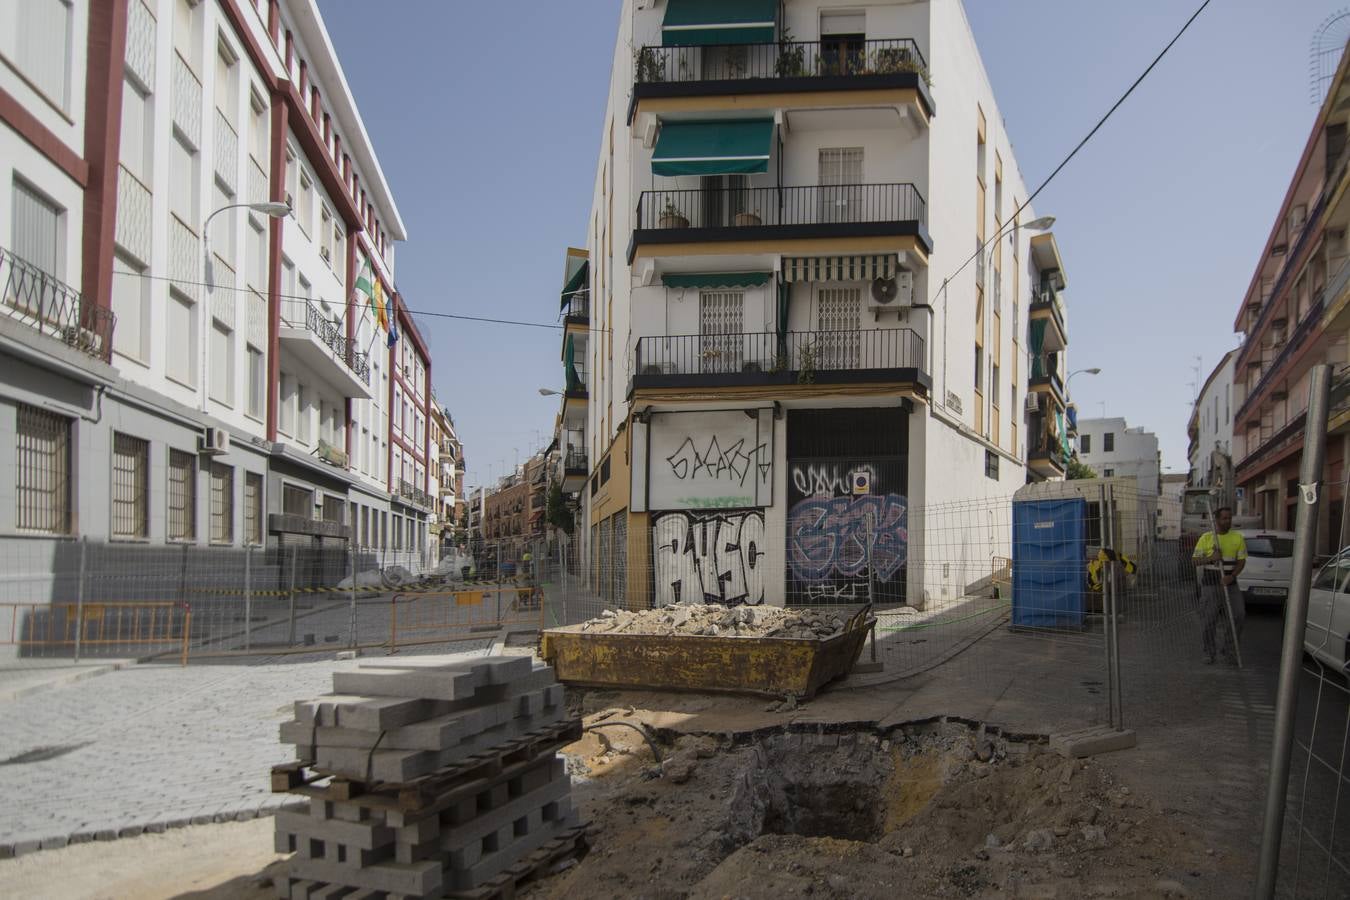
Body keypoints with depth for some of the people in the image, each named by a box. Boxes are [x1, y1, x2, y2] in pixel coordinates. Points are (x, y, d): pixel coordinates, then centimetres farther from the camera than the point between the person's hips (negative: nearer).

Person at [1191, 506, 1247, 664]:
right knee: (1208, 620, 0)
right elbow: (1194, 561, 2)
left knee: (1239, 615, -9)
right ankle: (1209, 652, 14)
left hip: (1230, 584, 1)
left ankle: (1227, 648, 7)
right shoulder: (1206, 538, 1)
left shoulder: (1237, 538, 5)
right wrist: (1211, 558, -16)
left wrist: (1231, 576, -16)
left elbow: (1241, 561, 1)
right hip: (1210, 584, -1)